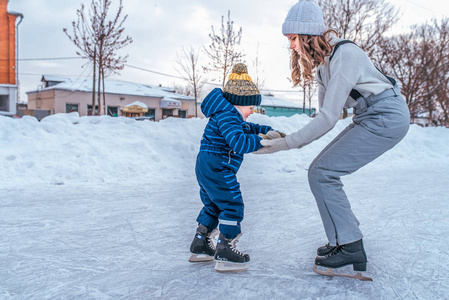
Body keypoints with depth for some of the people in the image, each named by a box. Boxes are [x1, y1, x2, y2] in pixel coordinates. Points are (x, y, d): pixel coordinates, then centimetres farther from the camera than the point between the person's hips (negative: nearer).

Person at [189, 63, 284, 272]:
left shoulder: (230, 115, 16)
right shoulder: (227, 115, -18)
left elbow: (247, 128, 27)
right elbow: (239, 142, -31)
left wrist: (266, 130, 12)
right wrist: (263, 141, -26)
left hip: (205, 167, 11)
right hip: (216, 169, -11)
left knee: (213, 205, 20)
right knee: (232, 205, -6)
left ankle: (200, 246, 28)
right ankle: (225, 252, -4)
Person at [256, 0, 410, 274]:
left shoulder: (344, 54, -22)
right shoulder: (322, 61, 8)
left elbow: (329, 117, -25)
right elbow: (327, 113, 8)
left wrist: (286, 143, -24)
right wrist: (299, 139, -6)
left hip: (387, 117, -9)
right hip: (369, 118, 9)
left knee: (321, 173, -14)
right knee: (321, 170, 4)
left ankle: (350, 248, -5)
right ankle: (347, 236, 14)